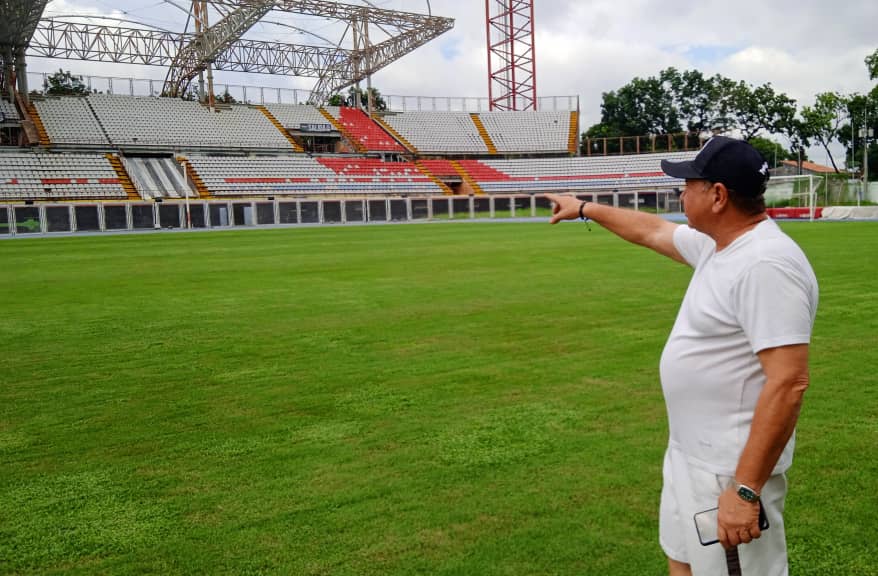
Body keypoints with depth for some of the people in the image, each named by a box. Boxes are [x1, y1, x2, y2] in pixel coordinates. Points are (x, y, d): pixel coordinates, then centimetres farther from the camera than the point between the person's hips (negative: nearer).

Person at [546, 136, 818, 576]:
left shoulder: (767, 263, -25)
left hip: (731, 470, -10)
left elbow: (788, 382, -29)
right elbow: (651, 230, 24)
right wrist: (584, 208, 34)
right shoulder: (715, 243, 5)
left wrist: (746, 489, -30)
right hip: (687, 453, 10)